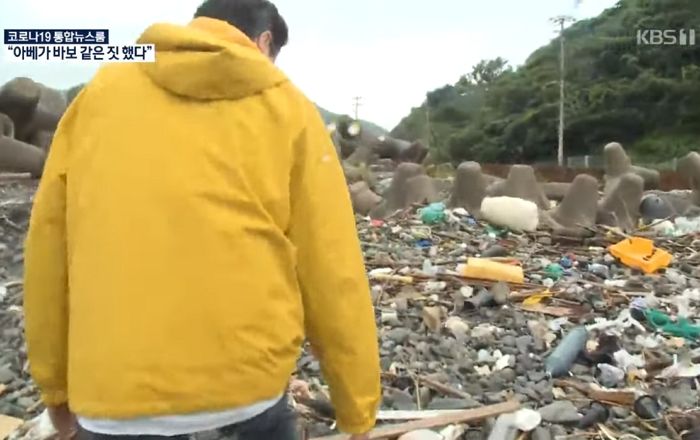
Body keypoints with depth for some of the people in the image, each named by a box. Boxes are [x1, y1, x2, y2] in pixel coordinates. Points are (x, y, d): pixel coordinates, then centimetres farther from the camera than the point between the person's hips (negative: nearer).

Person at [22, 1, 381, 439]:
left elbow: (47, 246, 6)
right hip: (249, 371, -1)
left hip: (116, 388, 2)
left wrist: (55, 385, 19)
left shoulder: (102, 90, 6)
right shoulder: (286, 106, 1)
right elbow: (333, 271, -3)